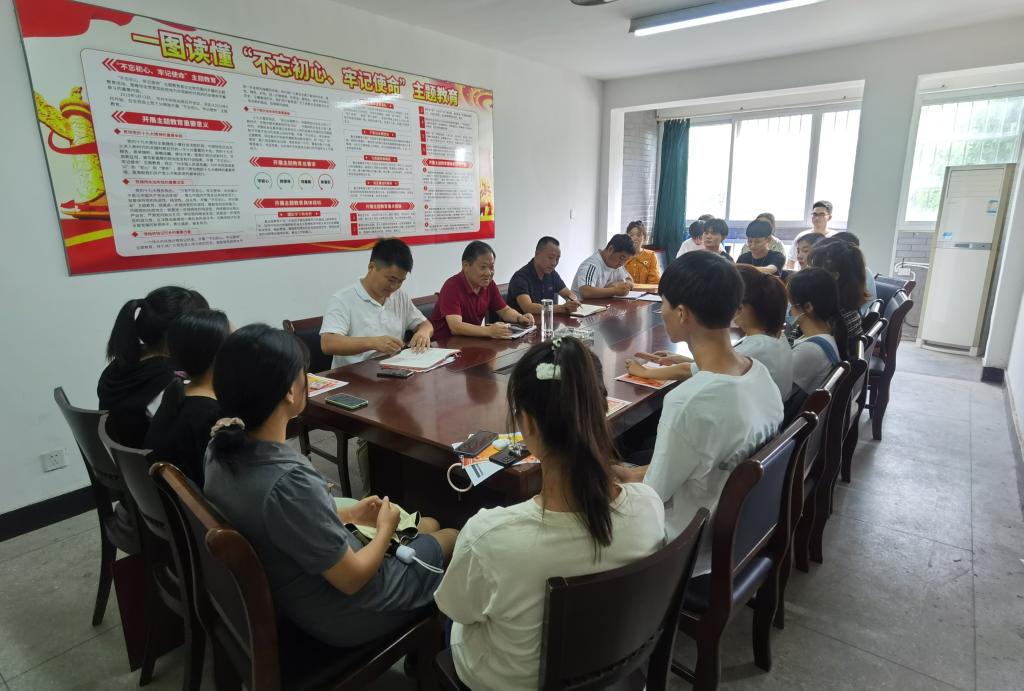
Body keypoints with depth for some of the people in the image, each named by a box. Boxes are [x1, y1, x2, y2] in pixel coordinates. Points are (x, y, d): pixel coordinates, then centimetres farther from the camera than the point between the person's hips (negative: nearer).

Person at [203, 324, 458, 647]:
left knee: (426, 525, 24)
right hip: (341, 615, -7)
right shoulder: (289, 482, -39)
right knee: (453, 538, 15)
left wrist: (348, 515, 5)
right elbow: (352, 579, -26)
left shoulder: (222, 449, -12)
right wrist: (386, 528, -8)